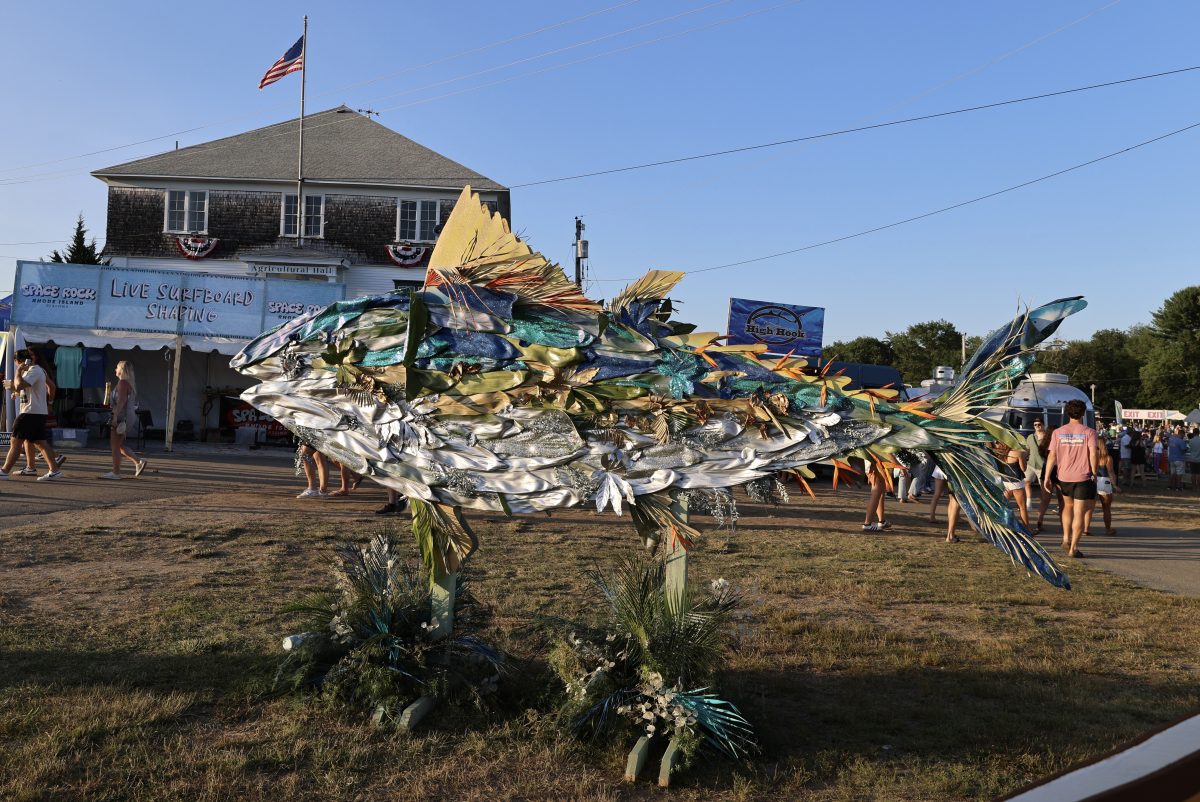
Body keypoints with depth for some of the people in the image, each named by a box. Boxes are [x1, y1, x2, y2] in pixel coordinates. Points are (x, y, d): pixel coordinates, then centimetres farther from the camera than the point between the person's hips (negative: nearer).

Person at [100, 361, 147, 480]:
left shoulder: (123, 382, -12)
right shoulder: (131, 382, 16)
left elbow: (121, 401, -21)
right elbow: (133, 402, 20)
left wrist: (115, 416, -23)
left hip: (121, 417, -10)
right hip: (129, 417, 10)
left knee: (115, 446, -3)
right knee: (119, 444, 16)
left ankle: (115, 473, 1)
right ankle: (138, 462, 8)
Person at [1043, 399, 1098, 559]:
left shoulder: (1058, 432, 2)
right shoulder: (1089, 432, -4)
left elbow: (1052, 456, -1)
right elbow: (1093, 454, -13)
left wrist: (1047, 477, 2)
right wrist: (1094, 473, -2)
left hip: (1064, 476, 3)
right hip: (1083, 477, -3)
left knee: (1068, 506, 25)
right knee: (1079, 513, 1)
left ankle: (1066, 538, 20)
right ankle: (1073, 548, 0)